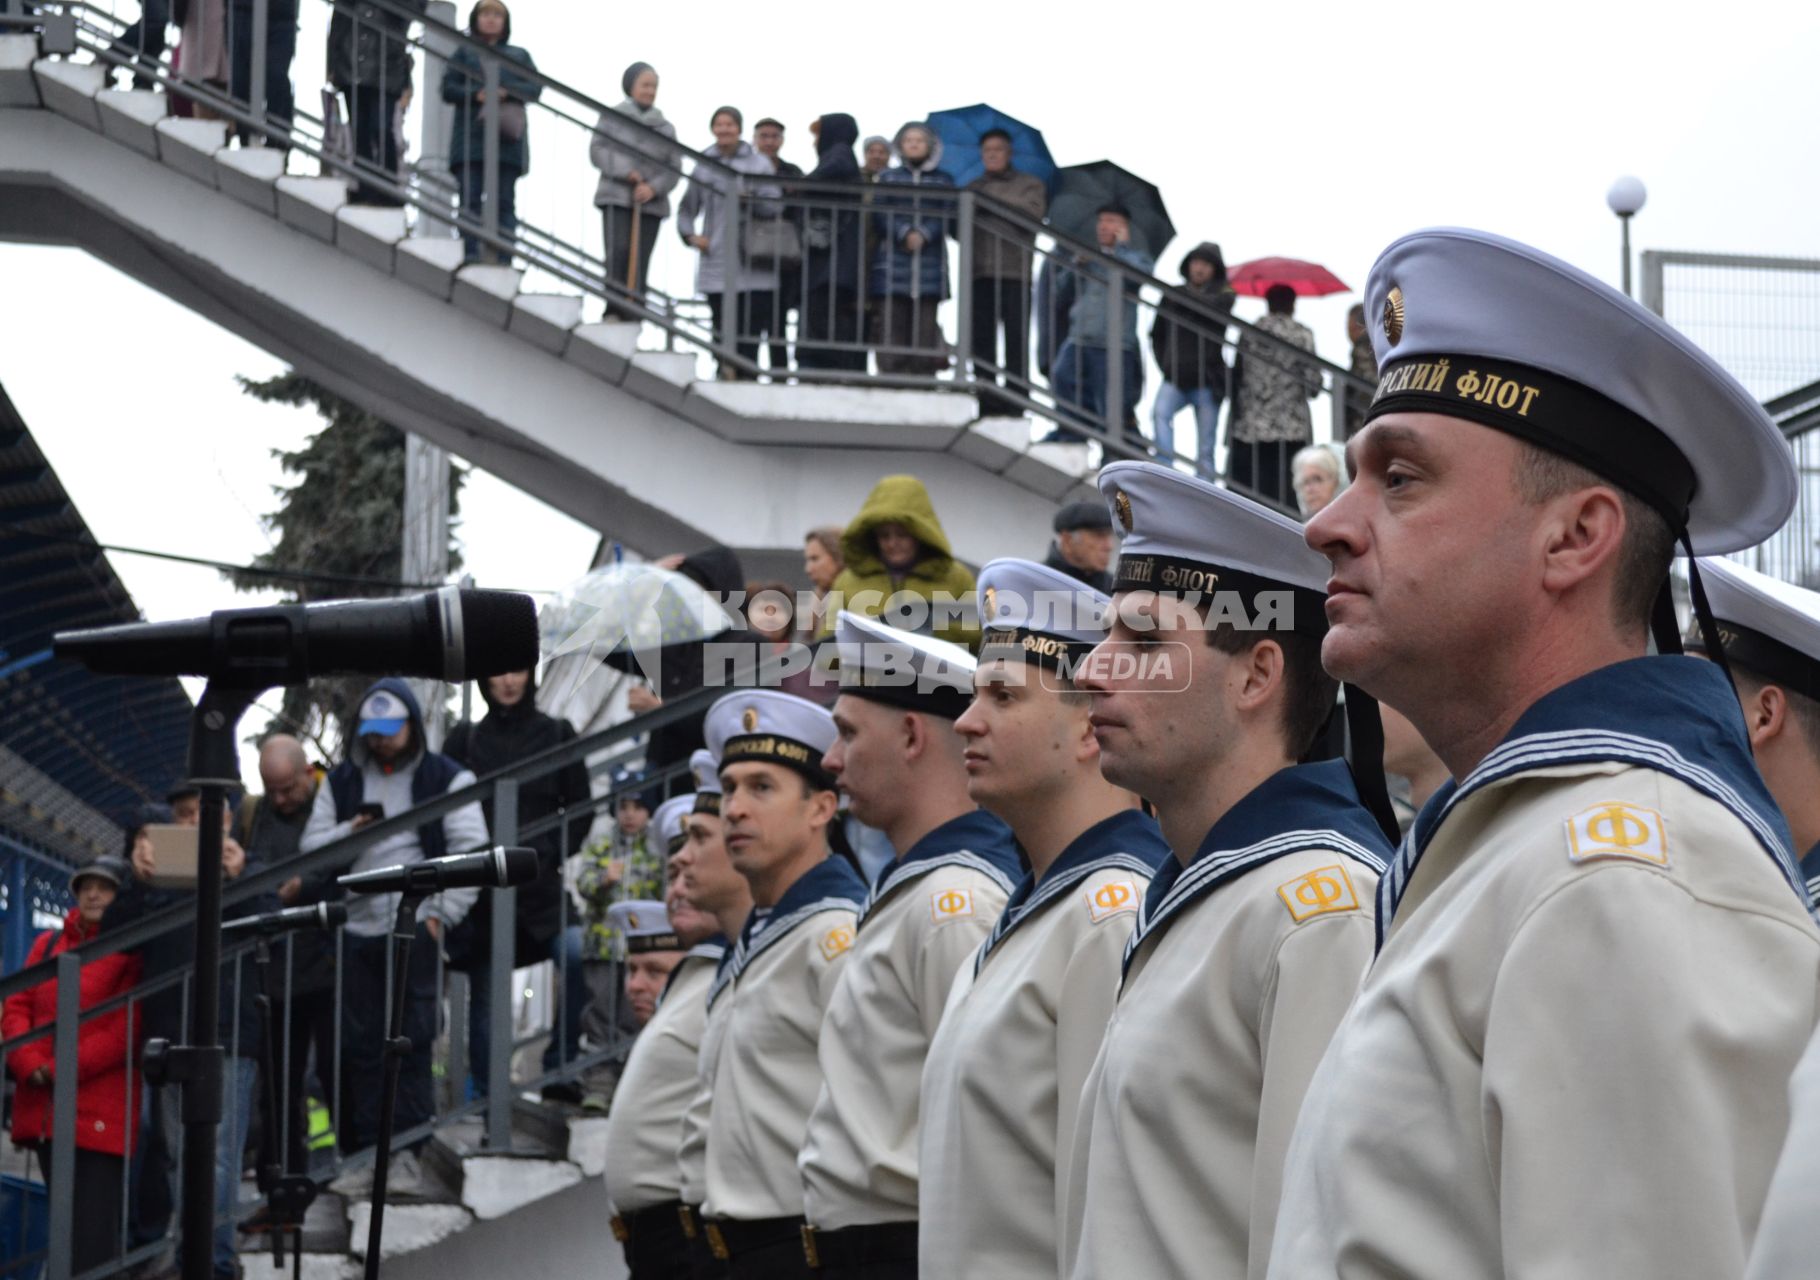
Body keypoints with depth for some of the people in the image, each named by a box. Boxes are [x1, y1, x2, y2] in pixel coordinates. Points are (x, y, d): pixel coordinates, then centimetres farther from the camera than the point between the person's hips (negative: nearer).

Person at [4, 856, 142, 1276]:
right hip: (44, 1110, 6)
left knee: (93, 1236, -10)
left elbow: (124, 1030, -10)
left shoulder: (133, 954, 0)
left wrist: (59, 1070, -14)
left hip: (100, 1113, -6)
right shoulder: (48, 943, 16)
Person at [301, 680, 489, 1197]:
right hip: (358, 928, 4)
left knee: (412, 1042, -6)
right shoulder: (341, 781, 16)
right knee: (360, 1045, 3)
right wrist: (348, 833, -9)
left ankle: (407, 1154, -2)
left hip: (416, 927, -4)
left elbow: (471, 851, -2)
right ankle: (366, 1154, 7)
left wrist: (443, 914, -9)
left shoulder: (446, 779, 3)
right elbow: (311, 847, 12)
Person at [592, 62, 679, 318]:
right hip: (617, 198, -3)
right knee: (619, 251, -20)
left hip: (651, 203, 3)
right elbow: (598, 150, 0)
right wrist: (625, 171, -15)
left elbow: (673, 169, 8)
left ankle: (633, 311, -3)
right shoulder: (612, 117, 9)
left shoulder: (665, 128, 15)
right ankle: (615, 304, -18)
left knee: (640, 261, -3)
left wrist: (654, 187, -11)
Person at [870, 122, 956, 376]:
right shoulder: (888, 178, 16)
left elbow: (947, 216, 3)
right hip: (893, 264, 0)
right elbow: (880, 216, 3)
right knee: (893, 329, -7)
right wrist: (905, 234, -13)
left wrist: (923, 235, -14)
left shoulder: (943, 180, 15)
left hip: (929, 265, 0)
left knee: (925, 328, -5)